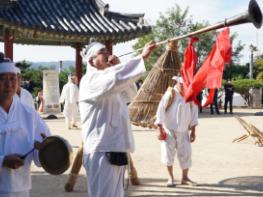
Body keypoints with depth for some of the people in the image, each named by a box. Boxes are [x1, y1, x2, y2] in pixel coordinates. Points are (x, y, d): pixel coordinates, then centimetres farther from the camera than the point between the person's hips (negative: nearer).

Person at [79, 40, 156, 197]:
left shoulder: (107, 80, 21)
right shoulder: (90, 80, -11)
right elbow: (114, 78, -30)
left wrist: (118, 65, 5)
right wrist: (142, 57, -31)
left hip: (115, 148, 10)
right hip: (102, 149, -10)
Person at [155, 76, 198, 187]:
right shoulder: (170, 94, -12)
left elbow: (194, 112, 7)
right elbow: (161, 111, -10)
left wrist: (193, 131, 6)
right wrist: (160, 130, -12)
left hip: (183, 131, 3)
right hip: (169, 129, -3)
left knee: (186, 153, 2)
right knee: (168, 151, -5)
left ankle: (184, 178, 17)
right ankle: (170, 178, 8)